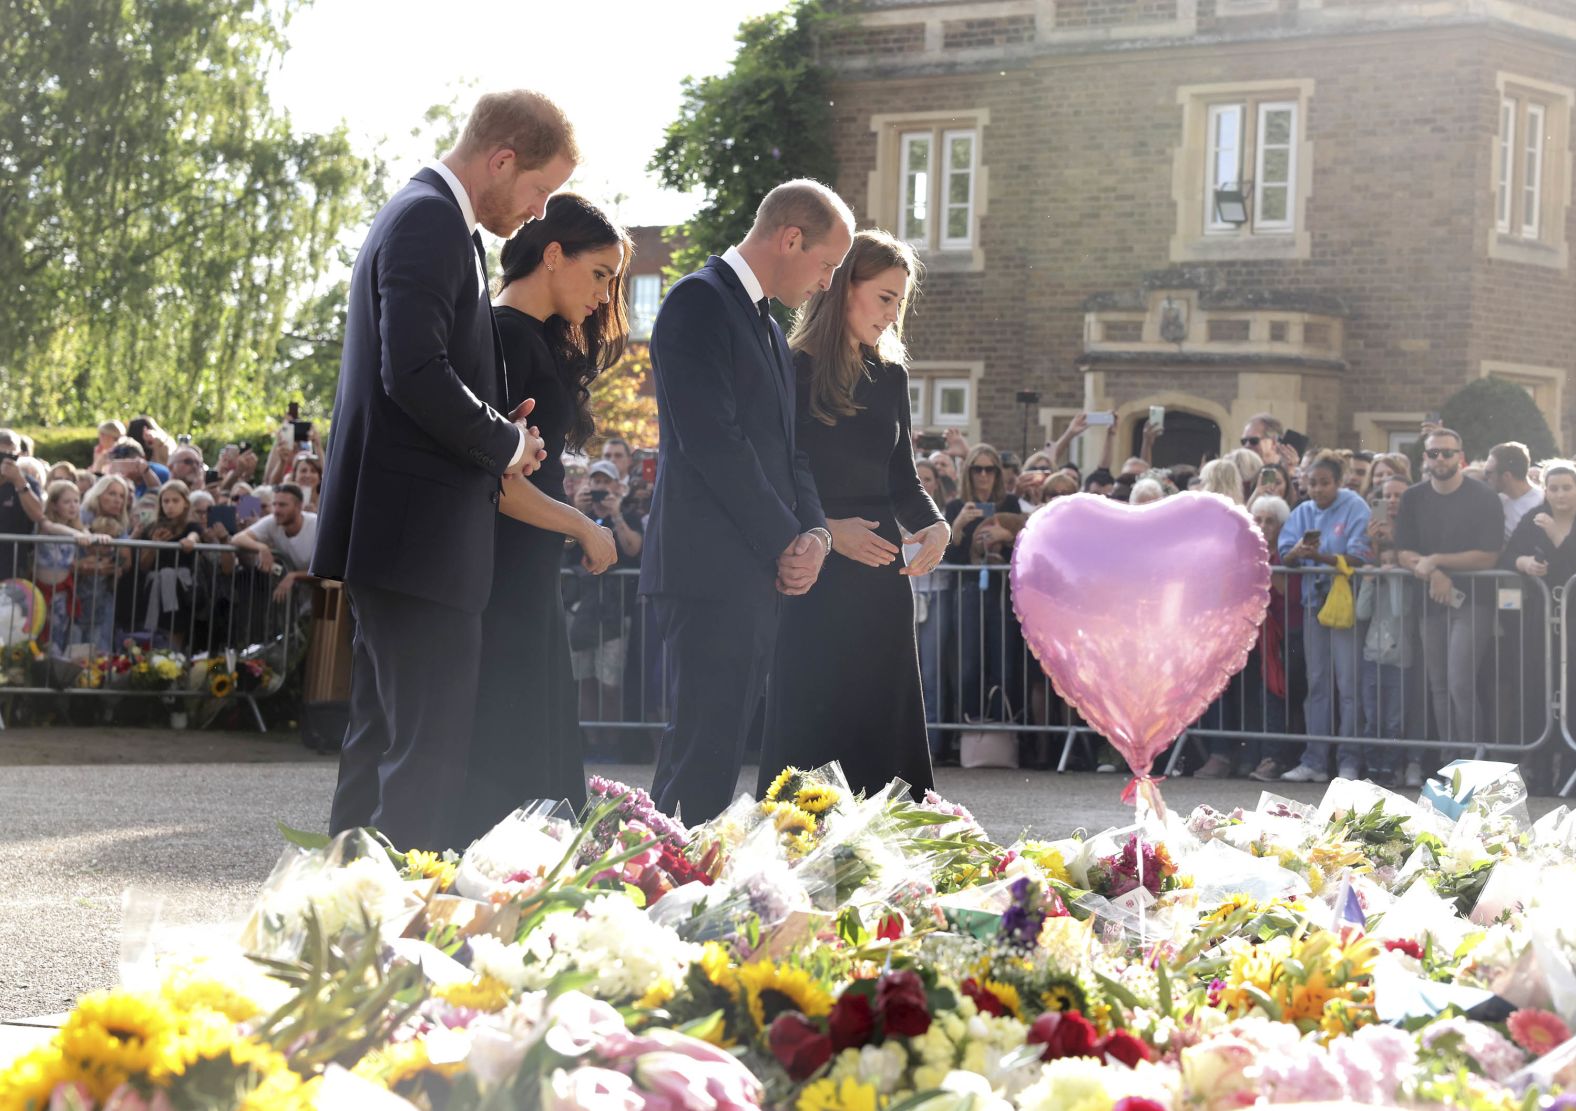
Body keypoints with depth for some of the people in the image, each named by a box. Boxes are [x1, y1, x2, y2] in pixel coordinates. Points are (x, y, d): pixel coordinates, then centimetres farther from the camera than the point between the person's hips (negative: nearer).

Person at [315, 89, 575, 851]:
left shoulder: (426, 218, 20)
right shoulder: (429, 223, -13)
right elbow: (416, 374, -24)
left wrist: (500, 432, 8)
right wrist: (506, 444, -10)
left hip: (400, 532, 11)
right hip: (419, 531, -11)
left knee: (383, 737, 14)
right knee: (431, 744, -10)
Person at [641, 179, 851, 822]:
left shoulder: (767, 329, 23)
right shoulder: (700, 302, -7)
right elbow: (712, 441, -16)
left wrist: (815, 534, 2)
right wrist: (786, 542, -13)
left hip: (762, 572, 9)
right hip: (711, 570, -9)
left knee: (723, 750, 8)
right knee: (703, 751, -11)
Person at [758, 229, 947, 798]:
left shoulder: (891, 377, 13)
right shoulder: (792, 371, -6)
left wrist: (935, 525, -3)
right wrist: (826, 530, -20)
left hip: (881, 577, 6)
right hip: (813, 584, -6)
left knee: (885, 729, 5)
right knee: (810, 729, -3)